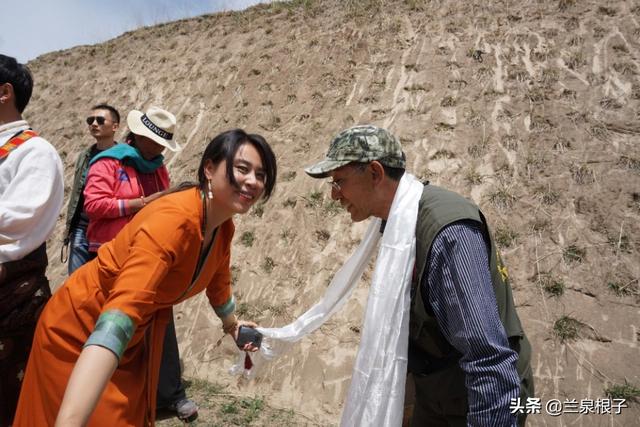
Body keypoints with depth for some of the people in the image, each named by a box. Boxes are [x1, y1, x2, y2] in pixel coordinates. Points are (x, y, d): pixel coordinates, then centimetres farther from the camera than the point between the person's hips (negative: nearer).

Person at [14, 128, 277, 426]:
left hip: (138, 337, 7)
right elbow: (120, 315, -44)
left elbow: (218, 281, 14)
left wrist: (231, 324, 30)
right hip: (80, 331, -7)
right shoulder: (174, 219, -34)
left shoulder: (223, 228, -7)